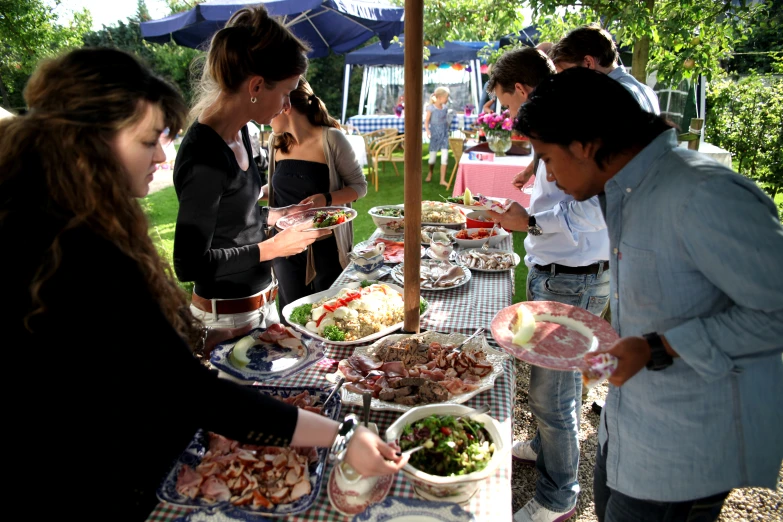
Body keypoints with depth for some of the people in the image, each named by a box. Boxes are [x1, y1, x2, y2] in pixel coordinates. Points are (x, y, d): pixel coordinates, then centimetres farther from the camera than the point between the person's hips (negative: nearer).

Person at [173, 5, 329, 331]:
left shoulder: (239, 133, 2)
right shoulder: (205, 157, -25)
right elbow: (189, 264, -23)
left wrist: (275, 216, 5)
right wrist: (273, 248, -18)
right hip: (228, 317, -9)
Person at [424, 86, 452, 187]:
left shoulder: (445, 107, 3)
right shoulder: (431, 108, -11)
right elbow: (426, 121, -10)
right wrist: (427, 130, -25)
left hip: (444, 133, 4)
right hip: (435, 133, -3)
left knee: (445, 156, -5)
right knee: (433, 156, 6)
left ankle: (442, 179, -1)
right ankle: (430, 173, 36)